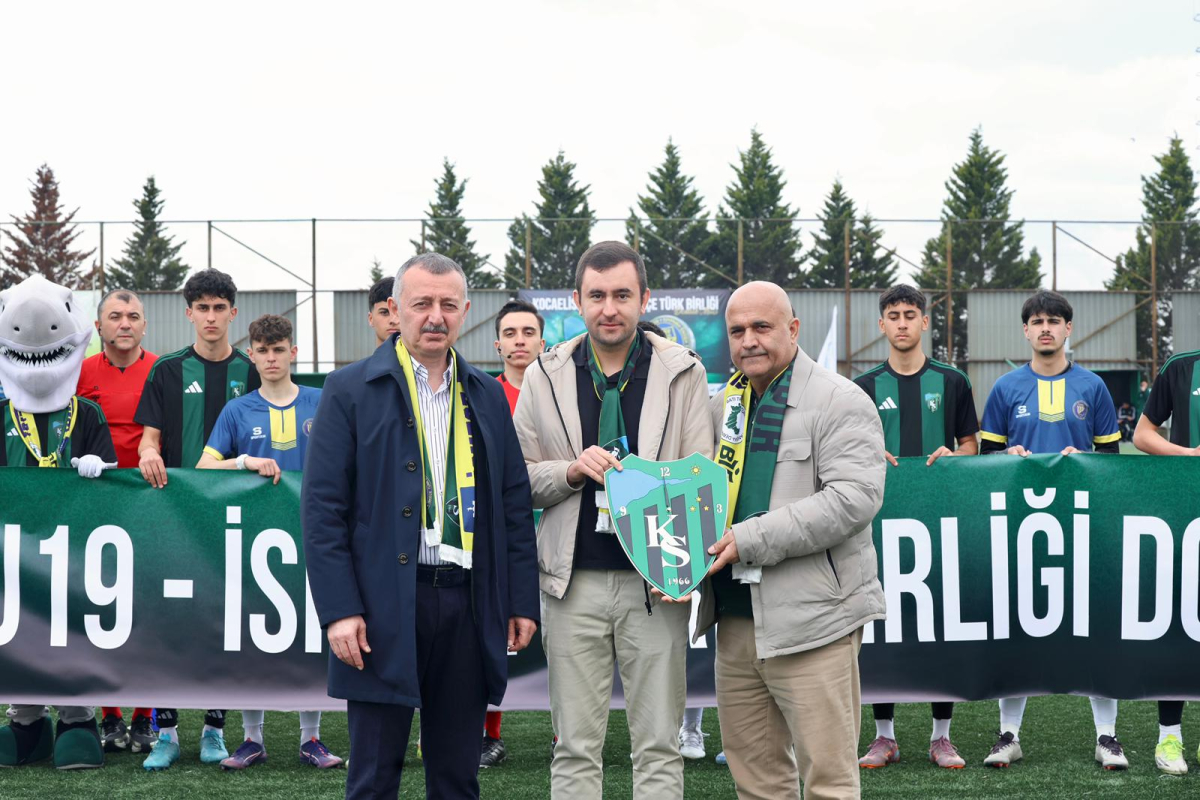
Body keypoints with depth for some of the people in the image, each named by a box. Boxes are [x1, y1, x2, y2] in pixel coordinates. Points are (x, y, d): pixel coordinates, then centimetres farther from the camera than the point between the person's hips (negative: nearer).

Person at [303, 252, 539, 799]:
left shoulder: (486, 396, 12)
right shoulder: (351, 390, -1)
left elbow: (515, 504, 14)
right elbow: (322, 507, -5)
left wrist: (522, 600, 7)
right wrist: (339, 610, -12)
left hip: (468, 605, 4)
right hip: (383, 608, -4)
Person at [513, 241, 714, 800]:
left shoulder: (683, 373, 4)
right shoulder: (544, 377, 7)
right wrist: (572, 470, -12)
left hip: (654, 583, -1)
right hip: (573, 581, 1)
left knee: (659, 746, 2)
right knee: (575, 749, 5)